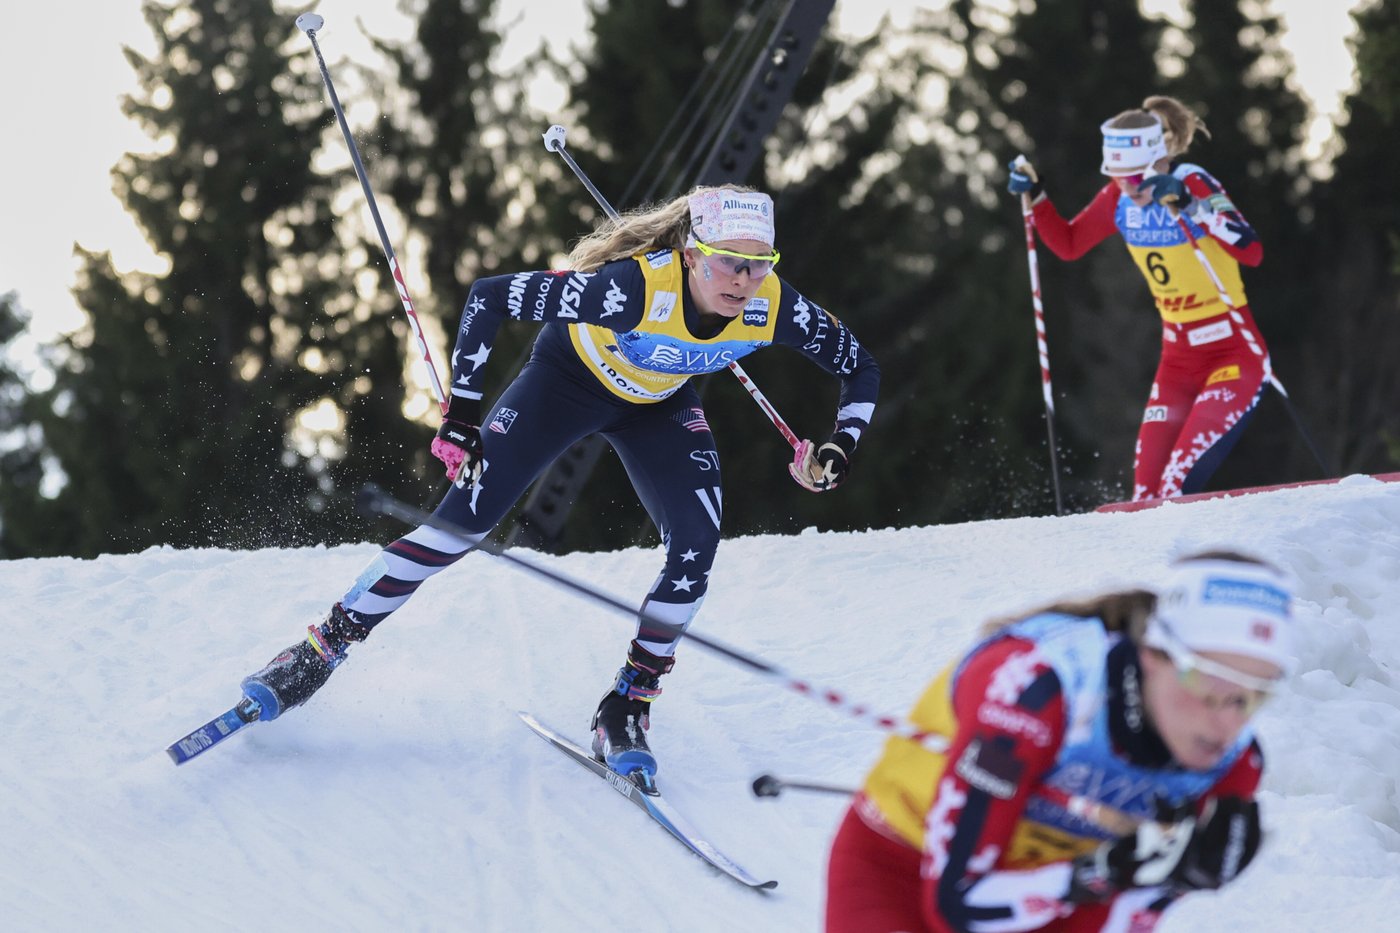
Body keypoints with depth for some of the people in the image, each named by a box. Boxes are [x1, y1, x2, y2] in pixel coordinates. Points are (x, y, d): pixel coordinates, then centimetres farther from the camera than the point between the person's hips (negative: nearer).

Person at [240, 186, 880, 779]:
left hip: (658, 405, 4)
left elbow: (861, 369, -12)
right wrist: (462, 409, -32)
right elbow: (489, 297, -35)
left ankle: (627, 709, 1)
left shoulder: (774, 306, -31)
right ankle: (321, 650, 4)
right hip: (569, 376, -3)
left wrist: (837, 452, -27)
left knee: (697, 548, -16)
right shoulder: (632, 288, -43)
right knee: (463, 520, -10)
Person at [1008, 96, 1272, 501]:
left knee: (1178, 481, -20)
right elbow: (1068, 244, 14)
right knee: (1146, 483, -3)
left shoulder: (1193, 185, -18)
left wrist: (1189, 206, -38)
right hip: (1177, 358, 6)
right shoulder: (1119, 199, -1)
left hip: (1234, 353, -6)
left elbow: (1251, 251, -30)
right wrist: (1034, 195, 0)